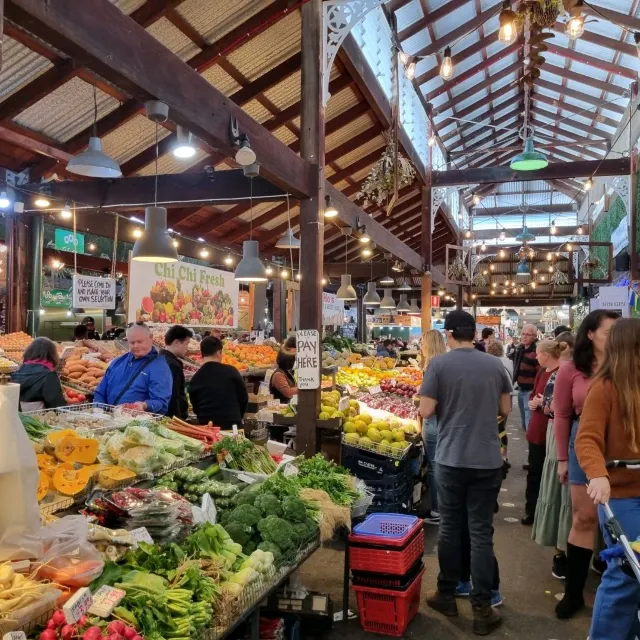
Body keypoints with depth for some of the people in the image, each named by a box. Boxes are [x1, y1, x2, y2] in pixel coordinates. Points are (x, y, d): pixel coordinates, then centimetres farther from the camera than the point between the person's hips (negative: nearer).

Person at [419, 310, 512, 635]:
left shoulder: (439, 364, -8)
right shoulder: (495, 365, 0)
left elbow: (426, 411, -10)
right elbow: (505, 409, 10)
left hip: (451, 459, -1)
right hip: (488, 460, 2)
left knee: (450, 528, 13)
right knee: (481, 532, 7)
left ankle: (446, 595, 26)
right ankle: (482, 609, 12)